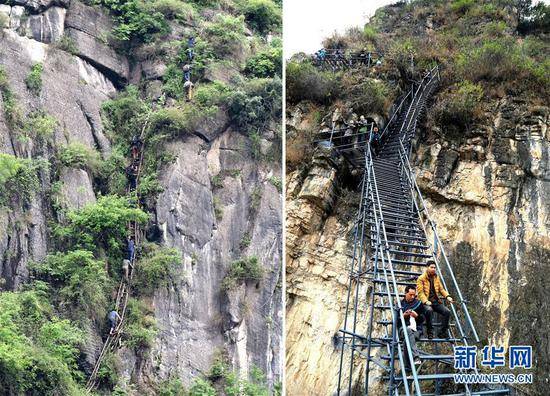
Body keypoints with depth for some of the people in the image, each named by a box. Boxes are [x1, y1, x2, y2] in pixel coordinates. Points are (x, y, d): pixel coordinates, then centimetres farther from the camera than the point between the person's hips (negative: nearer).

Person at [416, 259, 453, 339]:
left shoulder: (436, 277, 19)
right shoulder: (421, 278, 1)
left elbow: (441, 289, 23)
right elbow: (420, 292, -7)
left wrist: (447, 296, 3)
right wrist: (425, 301, -24)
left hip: (436, 301, 5)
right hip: (426, 302, -5)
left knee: (447, 312, -20)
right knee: (429, 310, -38)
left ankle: (442, 332, -12)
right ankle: (430, 332, -25)